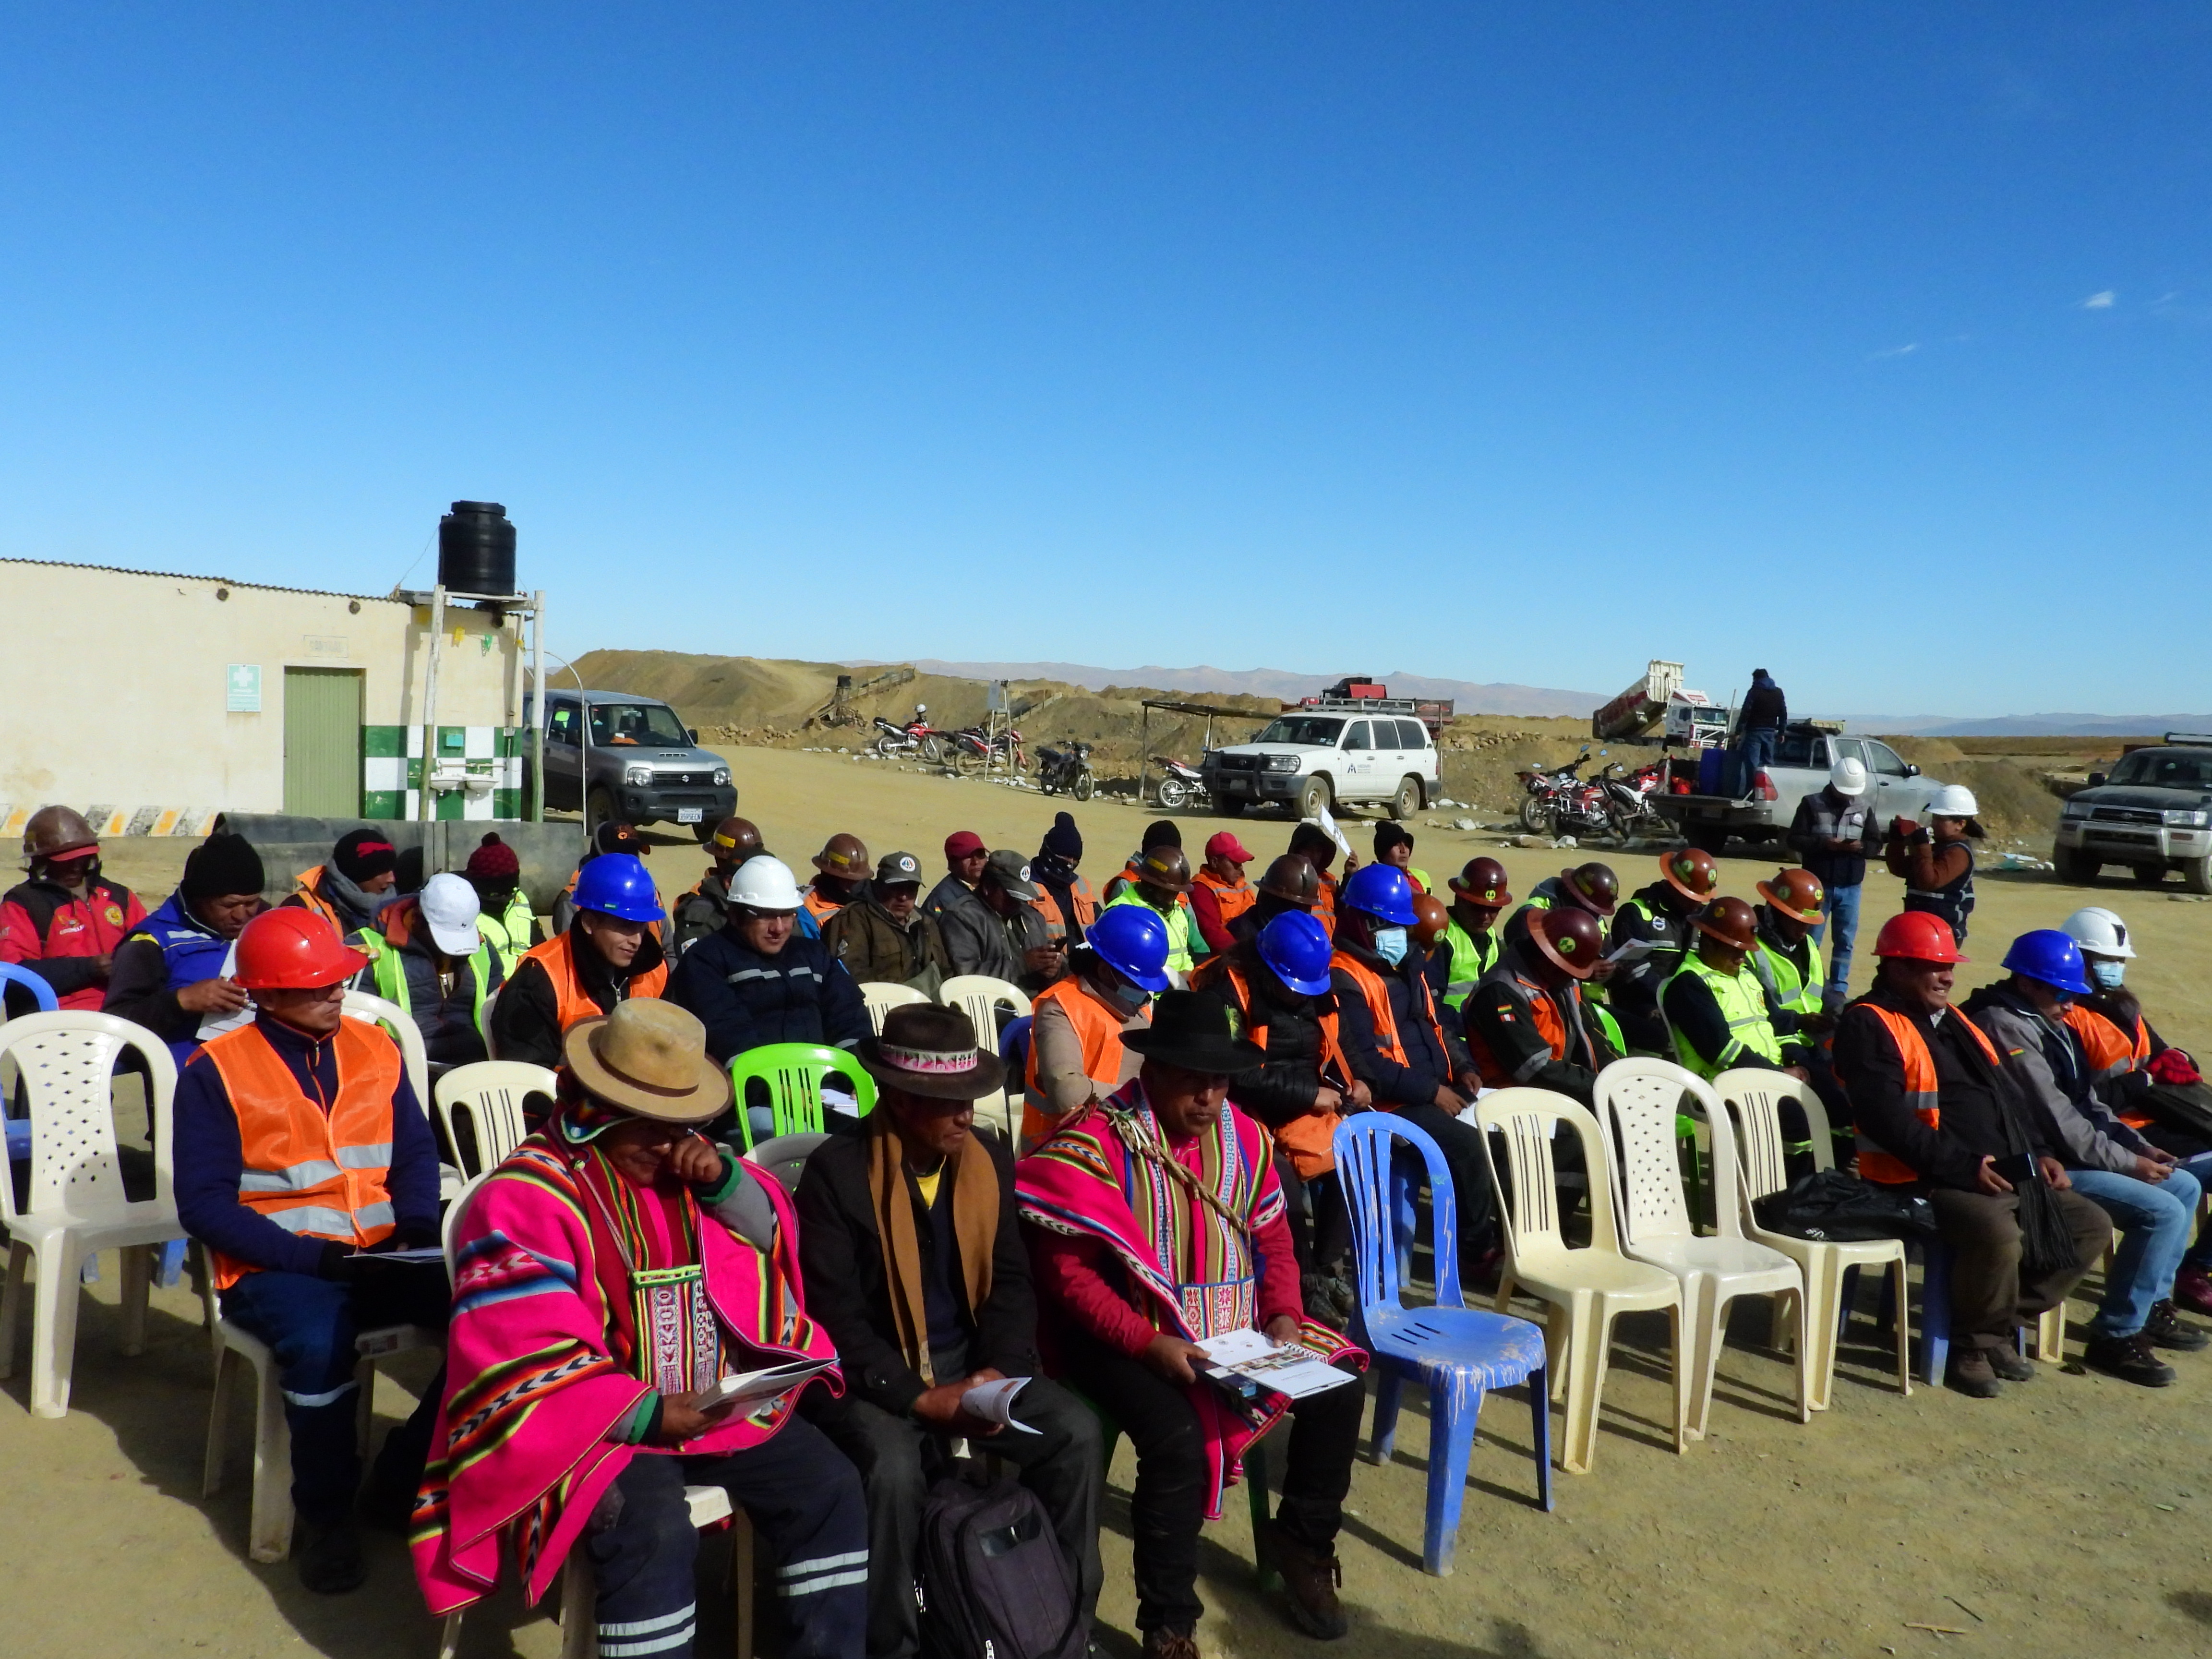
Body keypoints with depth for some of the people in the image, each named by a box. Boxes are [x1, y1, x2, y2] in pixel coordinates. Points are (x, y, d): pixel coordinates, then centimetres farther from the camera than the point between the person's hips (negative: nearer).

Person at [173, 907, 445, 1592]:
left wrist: (418, 1224, -9)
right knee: (320, 1342, -36)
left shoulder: (374, 1048, 7)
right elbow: (204, 1203, -8)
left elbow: (416, 1153, 11)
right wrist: (311, 1257, -18)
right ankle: (325, 1514, -9)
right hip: (275, 1267, -4)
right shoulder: (216, 1072, -5)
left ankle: (404, 1481, 0)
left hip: (381, 1256, 4)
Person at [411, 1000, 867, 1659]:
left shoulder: (685, 1162, 9)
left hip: (720, 1399, 6)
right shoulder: (527, 1197, -12)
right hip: (603, 1421, -6)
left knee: (830, 1487, -8)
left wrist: (726, 1180, -7)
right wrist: (646, 1413, -27)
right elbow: (522, 1352, -18)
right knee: (654, 1533, -32)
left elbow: (773, 1243, 15)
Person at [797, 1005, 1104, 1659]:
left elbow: (1010, 1281, 4)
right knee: (894, 1468, -33)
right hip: (869, 1376, -4)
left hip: (969, 1363, 5)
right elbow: (835, 1315, -17)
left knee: (1077, 1432, -14)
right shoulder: (836, 1172, -16)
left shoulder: (990, 1159, 0)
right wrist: (921, 1398, -24)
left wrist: (999, 1371, -13)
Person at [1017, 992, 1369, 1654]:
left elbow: (1272, 1237, 12)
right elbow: (1067, 1272, -17)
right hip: (1133, 1336, -6)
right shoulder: (1095, 1145, -16)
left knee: (1338, 1390, -3)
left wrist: (1282, 1314, -6)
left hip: (1237, 1325, 7)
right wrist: (1148, 1342, -26)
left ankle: (1302, 1539, 23)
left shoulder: (1243, 1135, 4)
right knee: (1178, 1440, -30)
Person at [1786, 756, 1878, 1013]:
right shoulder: (1812, 803, -6)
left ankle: (1838, 990, 17)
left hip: (1851, 886, 3)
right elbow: (1795, 840, -7)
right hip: (1818, 884, -3)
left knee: (1846, 940, 8)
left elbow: (1876, 840, 9)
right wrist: (1823, 843, -22)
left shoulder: (1864, 807, 4)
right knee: (1811, 939, 5)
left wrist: (1862, 846, -14)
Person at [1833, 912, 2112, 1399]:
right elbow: (1889, 1120, -21)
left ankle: (1999, 1325, 11)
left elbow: (2010, 1095, 24)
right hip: (1928, 1181, -10)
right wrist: (1965, 1166, -22)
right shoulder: (1868, 1026, -11)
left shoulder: (1955, 1022, 20)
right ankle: (1972, 1341, -5)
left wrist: (2041, 1151, 9)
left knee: (2091, 1226, 6)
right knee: (1998, 1236, -33)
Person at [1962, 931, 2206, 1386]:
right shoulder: (2006, 1027, -19)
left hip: (2070, 1153, 11)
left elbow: (2086, 1101, 17)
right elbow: (2054, 1115, -22)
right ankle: (2115, 1337, -9)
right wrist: (2126, 1162, -15)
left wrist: (2138, 1146, 4)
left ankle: (2152, 1305, 22)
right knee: (2163, 1211, -18)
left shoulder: (2046, 1023, 15)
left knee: (2185, 1186, 15)